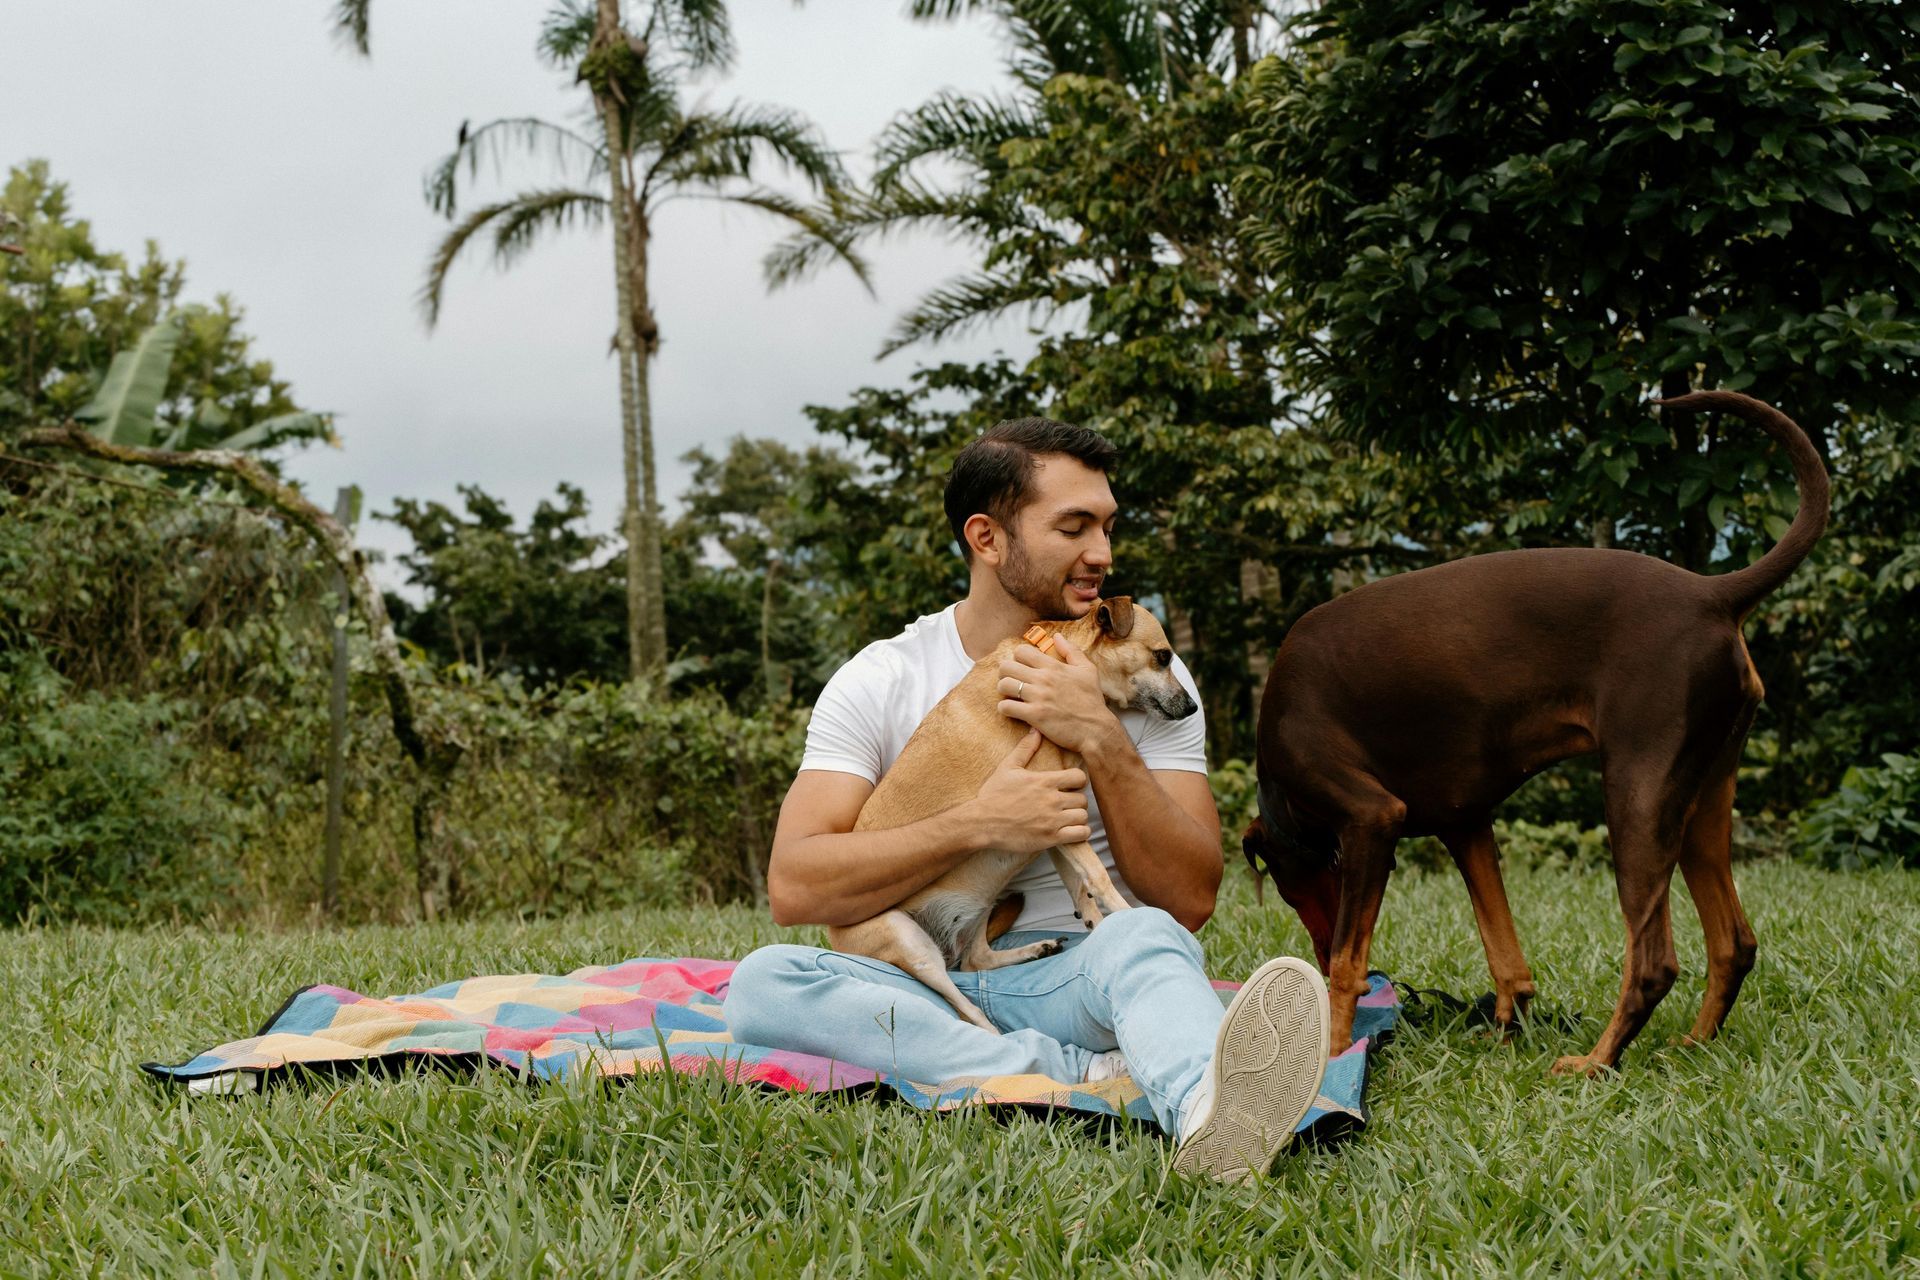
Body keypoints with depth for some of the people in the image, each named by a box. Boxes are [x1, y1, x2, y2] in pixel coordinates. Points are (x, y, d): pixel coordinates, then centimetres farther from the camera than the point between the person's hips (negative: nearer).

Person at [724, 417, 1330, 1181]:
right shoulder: (879, 682, 2)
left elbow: (1190, 901, -3)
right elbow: (794, 888, -10)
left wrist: (1103, 741, -16)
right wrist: (979, 825, -19)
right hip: (927, 989, 1)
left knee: (1145, 937, -34)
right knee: (764, 981, -28)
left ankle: (1208, 1115, -67)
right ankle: (1088, 1076, -36)